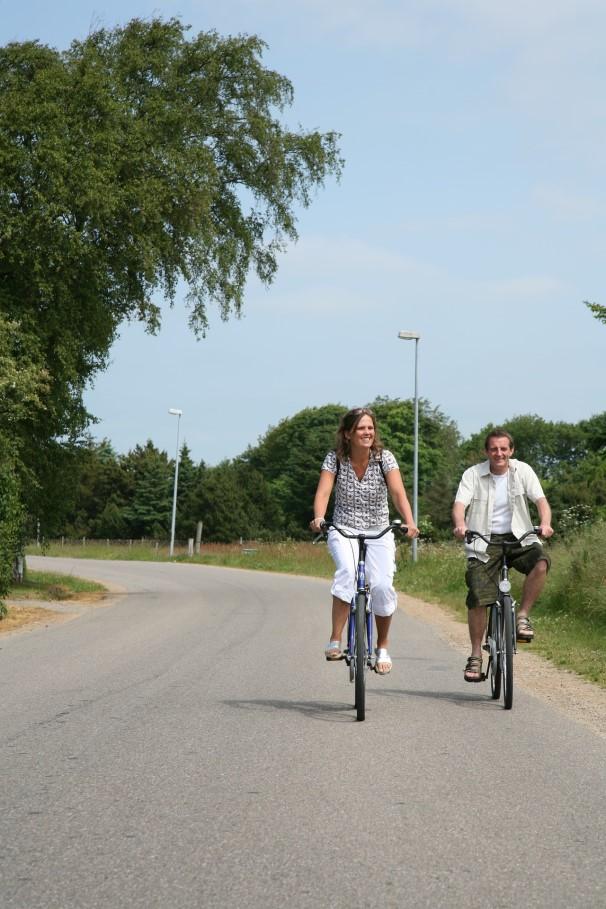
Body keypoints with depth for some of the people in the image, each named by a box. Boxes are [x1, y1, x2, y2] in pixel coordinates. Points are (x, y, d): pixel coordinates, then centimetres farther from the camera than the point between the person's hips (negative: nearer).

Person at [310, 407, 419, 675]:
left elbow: (398, 492, -18)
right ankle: (335, 641, -25)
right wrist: (318, 518, -39)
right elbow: (323, 492, -18)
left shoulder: (384, 457, -7)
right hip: (344, 531, -1)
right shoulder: (335, 459, -6)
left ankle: (382, 647, 6)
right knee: (348, 572, -31)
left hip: (379, 532, 1)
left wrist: (409, 522, -36)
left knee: (382, 585, -18)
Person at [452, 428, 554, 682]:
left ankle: (522, 617, -11)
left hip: (518, 537, 1)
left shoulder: (523, 471, 1)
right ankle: (476, 656, 5)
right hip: (484, 541, -1)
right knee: (477, 599, -11)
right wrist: (460, 525, -37)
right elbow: (460, 503, -14)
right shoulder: (473, 474, -2)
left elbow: (540, 499, -9)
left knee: (540, 562, -31)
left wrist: (545, 523, -30)